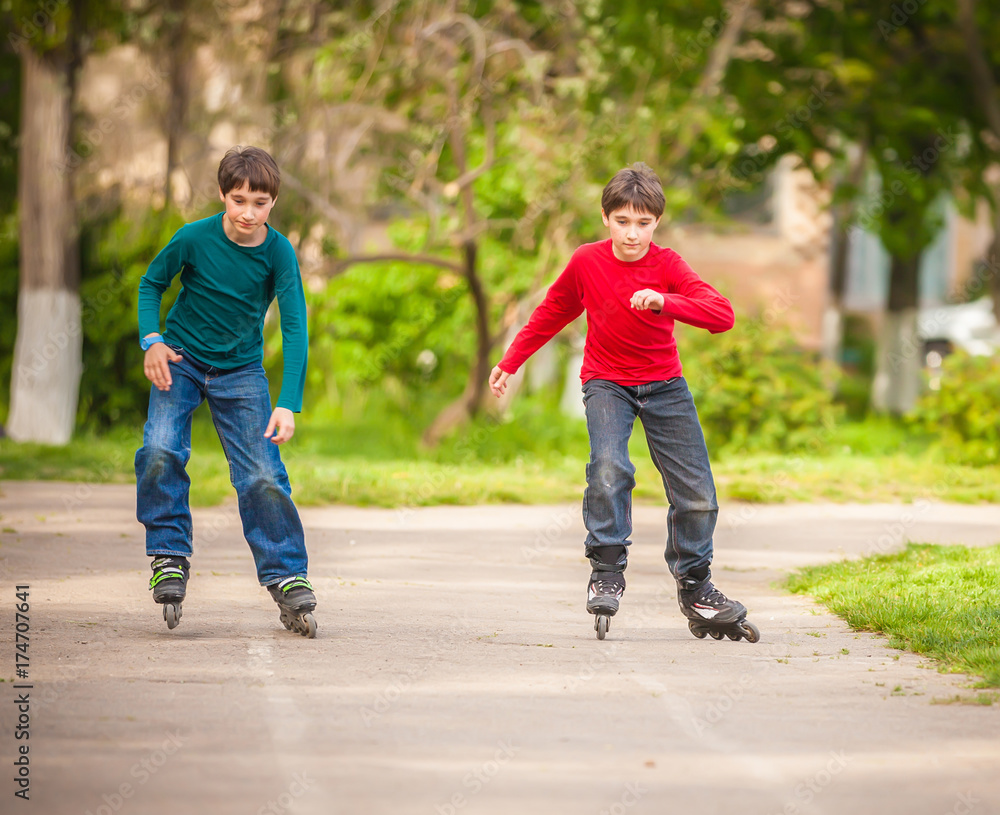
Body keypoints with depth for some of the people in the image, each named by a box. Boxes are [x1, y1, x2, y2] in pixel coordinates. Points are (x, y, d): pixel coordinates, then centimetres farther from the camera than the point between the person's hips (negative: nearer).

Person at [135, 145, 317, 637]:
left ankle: (288, 578, 1)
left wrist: (288, 405, -27)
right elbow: (151, 283, 2)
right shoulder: (194, 239, -16)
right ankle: (169, 556, -7)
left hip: (241, 370, 0)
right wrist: (152, 340, -14)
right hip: (182, 359, 0)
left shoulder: (278, 252, -16)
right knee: (161, 451, -23)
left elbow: (294, 328, -18)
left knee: (263, 476, -9)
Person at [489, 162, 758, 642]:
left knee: (697, 495, -2)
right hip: (606, 382, -1)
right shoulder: (586, 262, -10)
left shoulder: (666, 266, -14)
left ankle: (694, 588, 17)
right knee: (609, 470, -29)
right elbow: (553, 313, 10)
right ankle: (607, 574, -20)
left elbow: (722, 315, -28)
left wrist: (664, 302, -43)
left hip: (664, 385, 1)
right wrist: (510, 362, 14)